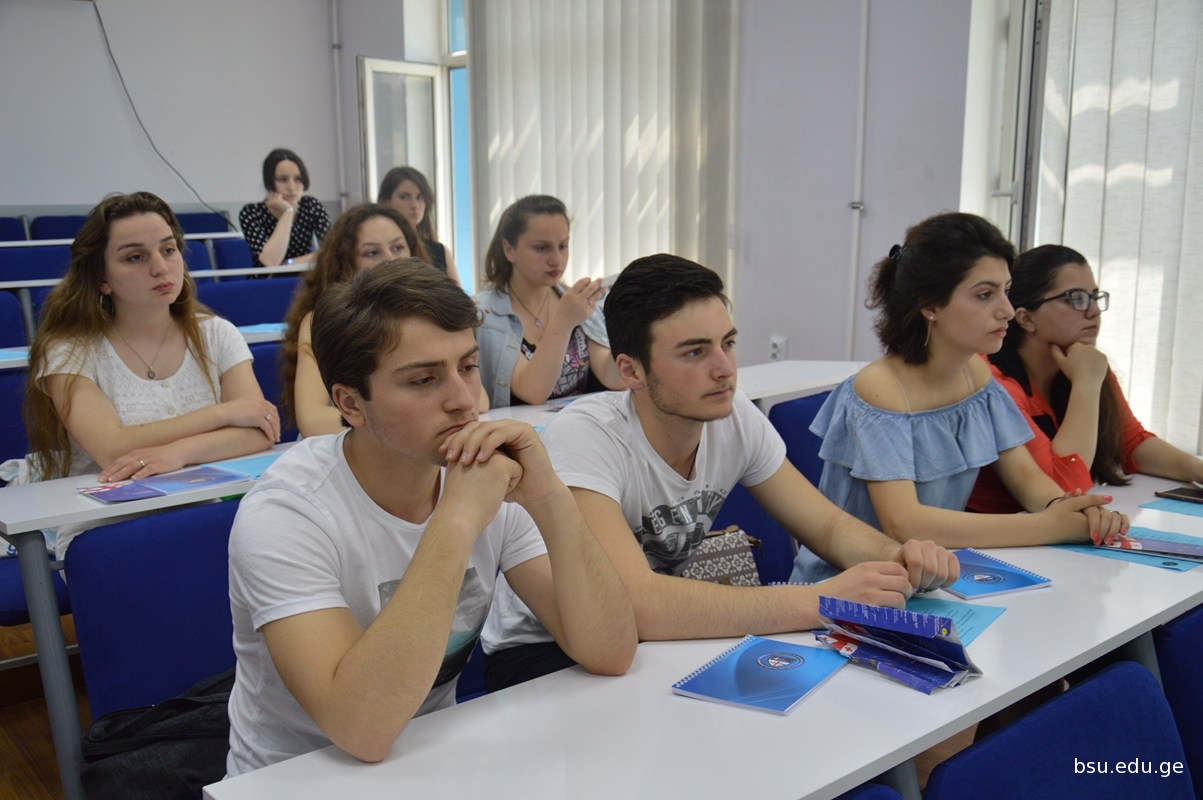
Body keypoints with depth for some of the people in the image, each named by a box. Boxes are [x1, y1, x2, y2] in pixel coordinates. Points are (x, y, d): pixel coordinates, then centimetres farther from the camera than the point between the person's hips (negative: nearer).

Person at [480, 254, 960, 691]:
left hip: (658, 636, 6)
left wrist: (896, 557, -24)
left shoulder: (735, 418, -9)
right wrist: (820, 602, -38)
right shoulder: (584, 436, -28)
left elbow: (827, 525, -1)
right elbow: (633, 603, -40)